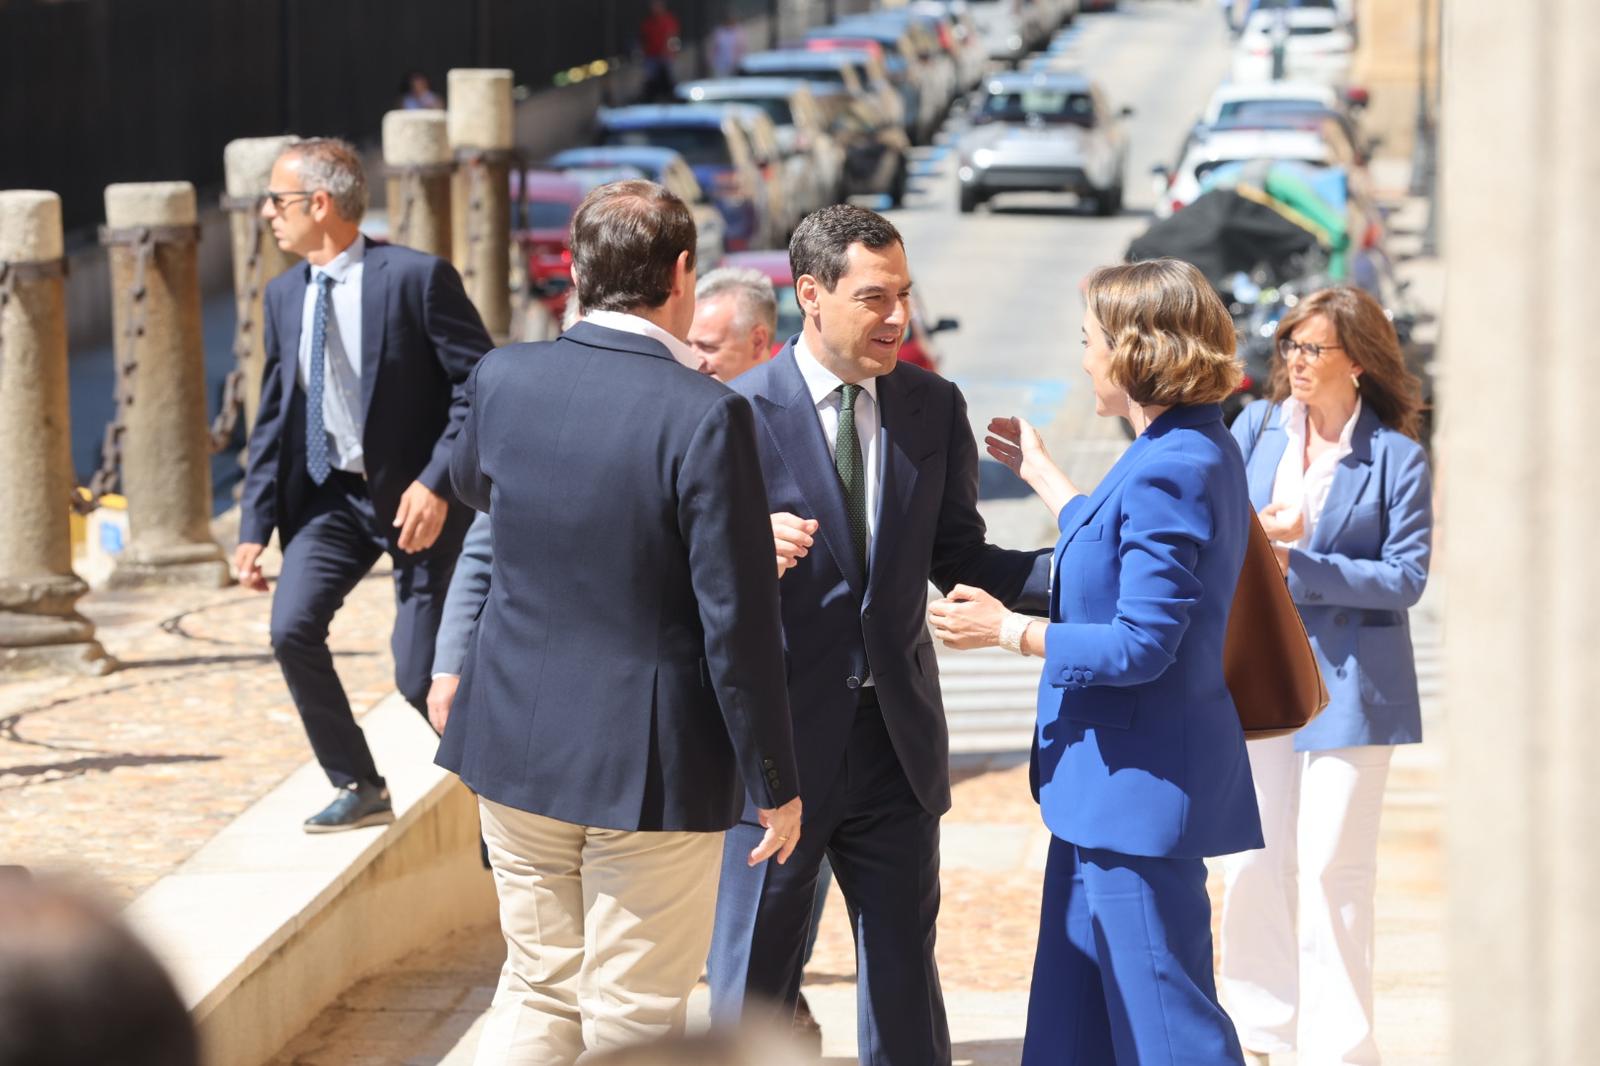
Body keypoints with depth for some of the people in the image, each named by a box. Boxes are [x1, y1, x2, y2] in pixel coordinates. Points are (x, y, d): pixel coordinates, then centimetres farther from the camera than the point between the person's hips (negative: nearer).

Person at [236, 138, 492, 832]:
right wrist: (256, 527, 4)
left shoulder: (418, 278, -15)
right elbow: (273, 417, 9)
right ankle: (358, 788, 2)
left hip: (418, 497, -5)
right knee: (292, 626, -15)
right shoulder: (285, 294, 5)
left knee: (421, 678, -5)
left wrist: (437, 482, -23)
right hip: (332, 495, 5)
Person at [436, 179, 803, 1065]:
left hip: (518, 743, 5)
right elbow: (738, 624, -17)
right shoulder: (705, 416, -19)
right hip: (651, 763, -5)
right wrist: (775, 784, -7)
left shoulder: (502, 379, -4)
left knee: (537, 990, 18)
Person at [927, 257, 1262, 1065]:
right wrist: (1042, 475, 36)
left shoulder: (1168, 470, -22)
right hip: (1112, 780, 11)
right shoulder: (1199, 451, 10)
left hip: (1139, 778, -11)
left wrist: (1007, 630, -13)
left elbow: (1140, 646, -23)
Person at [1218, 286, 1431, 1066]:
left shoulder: (1396, 458, -6)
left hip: (1349, 680, -3)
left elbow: (1406, 577, -10)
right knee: (1254, 861, 7)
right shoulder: (1257, 429, 4)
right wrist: (1252, 533, -17)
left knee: (1331, 867, -1)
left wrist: (1300, 568, -17)